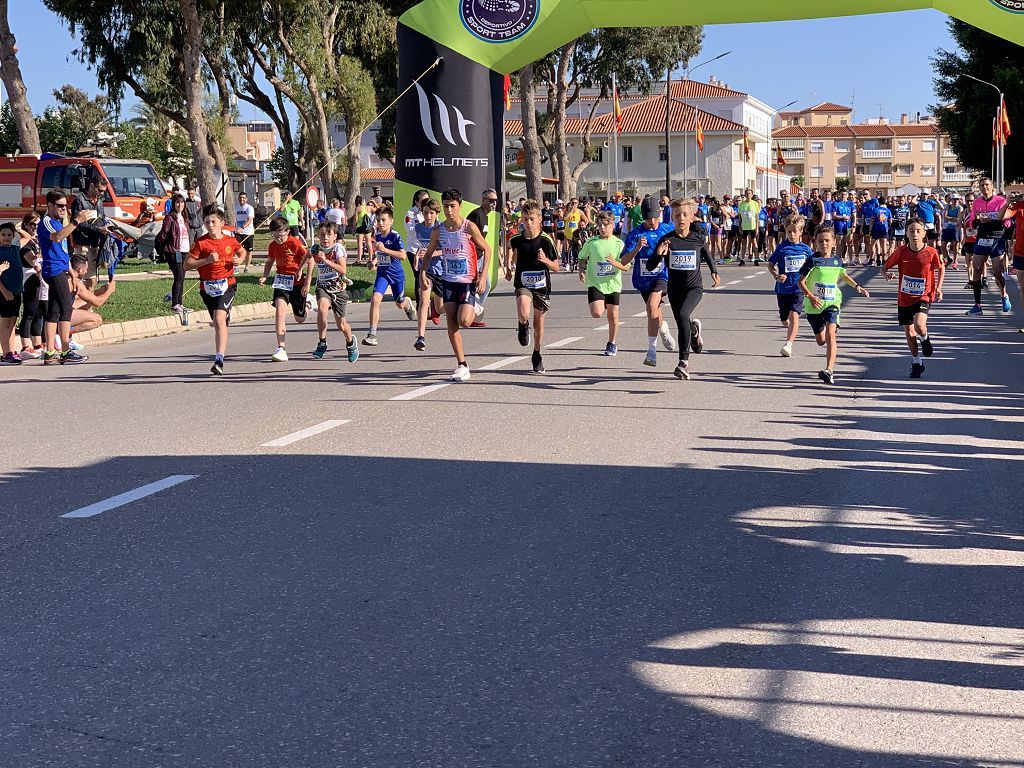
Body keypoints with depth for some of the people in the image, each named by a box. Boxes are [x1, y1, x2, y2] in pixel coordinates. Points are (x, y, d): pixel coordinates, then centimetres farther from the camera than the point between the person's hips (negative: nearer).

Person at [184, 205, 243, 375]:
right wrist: (207, 260, -16)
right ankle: (220, 352, 37)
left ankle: (219, 360, -26)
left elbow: (242, 252, 26)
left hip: (226, 286, -2)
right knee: (217, 323, 12)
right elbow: (187, 265, -5)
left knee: (220, 319, -20)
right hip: (207, 287, 2)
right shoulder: (200, 242, -2)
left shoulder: (230, 241, 4)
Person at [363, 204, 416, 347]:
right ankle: (372, 334, -18)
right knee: (375, 299, -19)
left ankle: (408, 303, 57)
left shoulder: (395, 236, -15)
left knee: (400, 304, 15)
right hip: (382, 273, 3)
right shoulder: (377, 236, 3)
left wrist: (384, 249, -29)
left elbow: (403, 255, -24)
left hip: (396, 273, -3)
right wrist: (374, 260, 3)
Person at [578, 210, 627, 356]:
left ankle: (611, 344, 23)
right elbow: (582, 258, 15)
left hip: (613, 284, 1)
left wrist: (615, 263, -23)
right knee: (597, 313, -19)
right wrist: (582, 270, -4)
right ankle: (601, 304, 19)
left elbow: (626, 267, -3)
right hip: (595, 283, 0)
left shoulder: (619, 243, -2)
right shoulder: (591, 242, -1)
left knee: (613, 315, 4)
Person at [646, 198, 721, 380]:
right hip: (675, 288, 2)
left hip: (694, 287, -2)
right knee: (682, 324, 8)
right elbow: (650, 266, -10)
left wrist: (714, 271, 21)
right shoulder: (667, 239, -9)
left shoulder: (697, 238, -4)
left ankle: (684, 361, -21)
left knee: (683, 315, -26)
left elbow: (706, 254, 20)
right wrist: (659, 254, -28)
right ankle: (694, 329, 48)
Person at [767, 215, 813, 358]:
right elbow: (770, 265, 6)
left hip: (798, 288, -1)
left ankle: (788, 344, -26)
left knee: (794, 315, -21)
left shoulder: (806, 249, 4)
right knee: (785, 319, 12)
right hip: (783, 288, 1)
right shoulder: (781, 248, -1)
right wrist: (776, 276, -10)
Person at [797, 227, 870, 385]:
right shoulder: (812, 261, -7)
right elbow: (801, 281, -9)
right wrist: (810, 296, -23)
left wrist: (857, 286, 20)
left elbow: (843, 275, 28)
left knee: (830, 334, -21)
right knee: (821, 340, 10)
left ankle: (829, 370, -28)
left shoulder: (837, 261, 6)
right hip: (814, 305, -1)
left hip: (832, 303, 1)